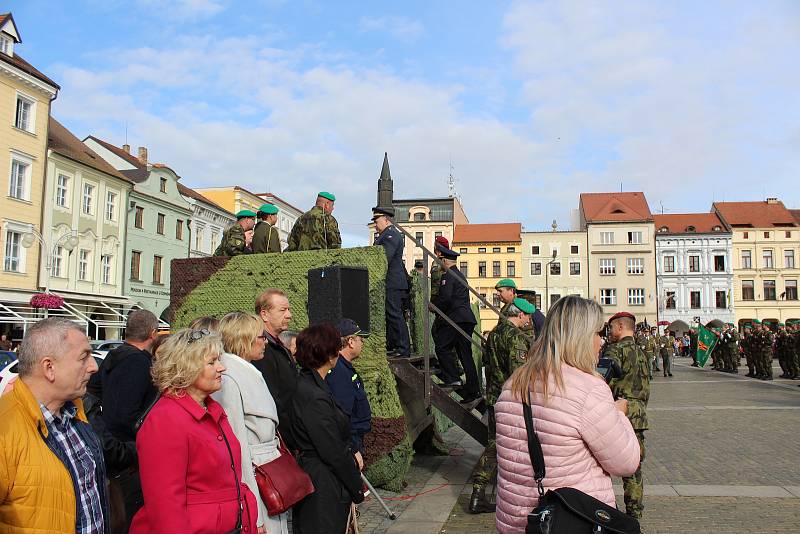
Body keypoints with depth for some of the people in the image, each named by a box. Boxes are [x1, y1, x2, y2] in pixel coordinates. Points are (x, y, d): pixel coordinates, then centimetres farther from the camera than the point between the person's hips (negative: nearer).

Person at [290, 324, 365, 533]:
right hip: (323, 485, -10)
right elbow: (333, 452, -21)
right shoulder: (315, 397, -25)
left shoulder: (304, 384, 5)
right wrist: (358, 489, -10)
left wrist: (352, 452, 1)